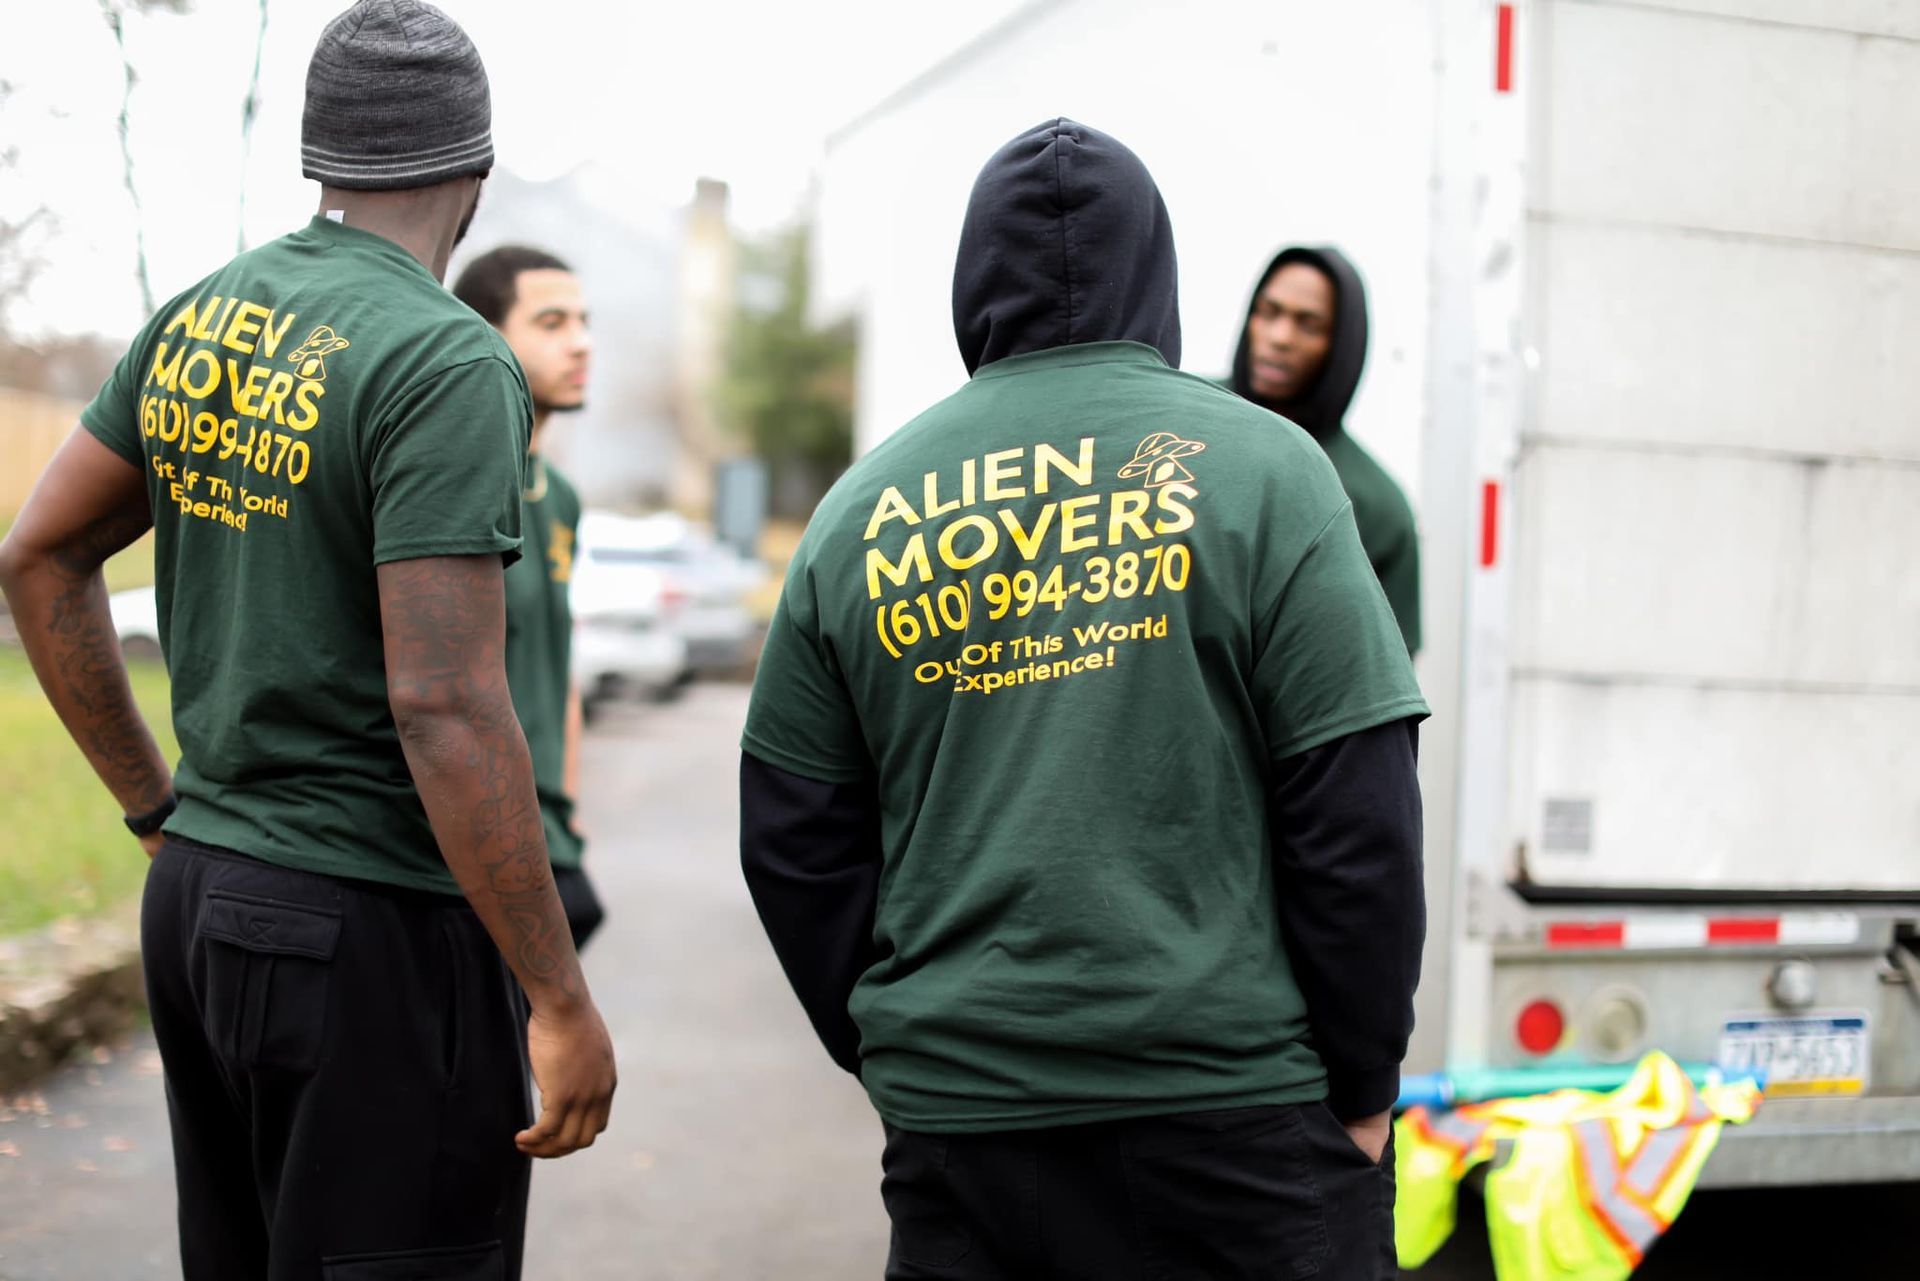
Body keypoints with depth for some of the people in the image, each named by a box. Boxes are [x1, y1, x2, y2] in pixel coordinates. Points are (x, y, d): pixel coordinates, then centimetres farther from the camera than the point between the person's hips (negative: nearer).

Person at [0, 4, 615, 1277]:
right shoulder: (445, 360, -17)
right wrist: (563, 1002, -18)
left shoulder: (196, 318, 7)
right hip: (369, 930, -8)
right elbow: (446, 704, -23)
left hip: (197, 889, 8)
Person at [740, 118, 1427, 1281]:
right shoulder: (1257, 467, -3)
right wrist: (1364, 1084, 2)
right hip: (1234, 1097, -3)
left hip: (954, 1118, 3)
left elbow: (794, 845, 9)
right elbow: (1357, 813, -7)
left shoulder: (859, 512, 6)